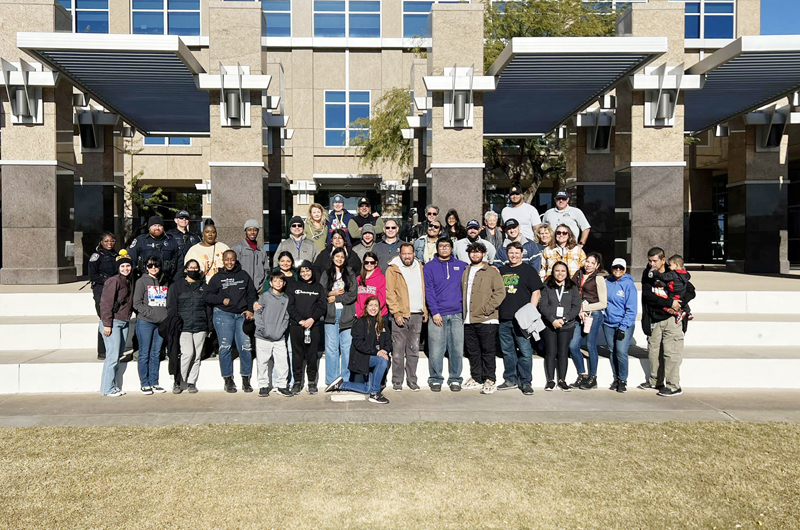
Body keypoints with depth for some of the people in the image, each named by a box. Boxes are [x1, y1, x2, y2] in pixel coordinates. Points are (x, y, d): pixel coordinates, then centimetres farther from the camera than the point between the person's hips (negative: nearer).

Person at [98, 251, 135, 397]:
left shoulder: (130, 281, 14)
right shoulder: (114, 281, -11)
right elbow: (106, 303, -15)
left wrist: (129, 317, 15)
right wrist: (107, 324, -17)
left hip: (125, 322, 8)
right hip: (113, 322, -8)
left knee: (118, 355, 11)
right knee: (113, 356, -7)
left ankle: (116, 386, 18)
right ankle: (108, 389, 1)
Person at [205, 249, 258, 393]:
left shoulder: (244, 276, 13)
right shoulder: (217, 277, 10)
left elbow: (252, 294, 14)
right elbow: (208, 296, 7)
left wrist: (250, 310, 2)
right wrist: (222, 299, -8)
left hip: (242, 315, 1)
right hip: (223, 315, -1)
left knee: (246, 347, -5)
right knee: (225, 348, -2)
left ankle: (246, 380, 6)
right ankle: (228, 380, 9)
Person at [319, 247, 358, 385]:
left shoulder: (350, 274, 11)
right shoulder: (326, 274, 14)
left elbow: (353, 294, 0)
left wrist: (336, 298, -5)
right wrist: (331, 293, -10)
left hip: (347, 313, 0)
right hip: (331, 314, 1)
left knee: (347, 347, -2)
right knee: (331, 347, -1)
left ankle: (346, 379, 5)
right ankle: (332, 379, 5)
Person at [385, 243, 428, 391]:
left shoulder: (419, 267, 14)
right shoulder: (393, 269, -1)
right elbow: (389, 293, -6)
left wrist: (425, 310, 13)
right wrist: (396, 313, -13)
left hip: (417, 315, 4)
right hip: (401, 315, -4)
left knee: (414, 349, 8)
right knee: (398, 350, -1)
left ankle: (412, 379, 17)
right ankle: (397, 381, 7)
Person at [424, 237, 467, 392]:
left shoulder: (461, 266, 12)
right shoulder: (429, 267, 5)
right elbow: (429, 291, -1)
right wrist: (434, 312, -9)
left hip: (457, 314, 2)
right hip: (437, 314, -2)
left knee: (457, 349, 3)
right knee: (436, 350, -2)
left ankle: (455, 379, 13)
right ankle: (435, 379, 9)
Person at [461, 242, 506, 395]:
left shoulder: (492, 272, 1)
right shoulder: (465, 273, 18)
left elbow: (500, 292, -6)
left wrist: (488, 308, -15)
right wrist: (463, 311, 10)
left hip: (486, 320, -5)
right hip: (468, 320, 5)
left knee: (488, 351, -2)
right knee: (472, 351, 10)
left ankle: (490, 380, 4)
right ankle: (476, 378, 20)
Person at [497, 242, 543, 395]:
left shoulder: (528, 270, 2)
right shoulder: (502, 271, 17)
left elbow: (536, 292, -4)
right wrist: (496, 311, 14)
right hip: (504, 318, 5)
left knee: (525, 351, -5)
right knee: (507, 351, 11)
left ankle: (526, 382, 3)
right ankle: (510, 380, 22)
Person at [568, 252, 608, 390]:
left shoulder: (599, 278, -3)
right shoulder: (578, 276, 11)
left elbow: (603, 303, -5)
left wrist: (585, 308, -10)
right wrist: (579, 311, -3)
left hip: (594, 315, -5)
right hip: (580, 316, 5)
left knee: (591, 346, 1)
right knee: (573, 346, 1)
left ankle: (592, 379, 14)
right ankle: (582, 376, 16)